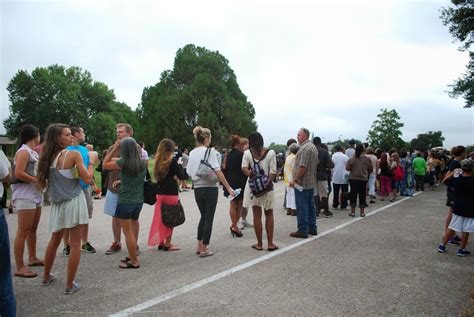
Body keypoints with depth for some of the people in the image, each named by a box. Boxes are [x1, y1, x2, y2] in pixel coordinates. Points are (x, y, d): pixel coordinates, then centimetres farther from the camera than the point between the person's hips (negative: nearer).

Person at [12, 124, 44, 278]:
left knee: (33, 229, 17)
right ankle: (20, 267, -3)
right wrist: (38, 180, -15)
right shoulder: (24, 151, -11)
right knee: (23, 232, -7)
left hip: (35, 195, 10)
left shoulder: (33, 152, 15)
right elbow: (18, 174, -21)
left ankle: (32, 258, 29)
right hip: (25, 196, -10)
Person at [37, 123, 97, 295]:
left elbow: (42, 181, 13)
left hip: (57, 203, 7)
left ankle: (46, 276, 36)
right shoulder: (74, 154, -12)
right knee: (75, 244, 1)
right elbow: (87, 179, -13)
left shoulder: (49, 156, 6)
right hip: (74, 202, -7)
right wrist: (91, 161, 0)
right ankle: (70, 285, 5)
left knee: (55, 240, 23)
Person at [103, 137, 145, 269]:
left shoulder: (122, 163, -15)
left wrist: (114, 148, 0)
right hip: (139, 200, 6)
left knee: (128, 231, 3)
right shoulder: (142, 163, 1)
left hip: (125, 201, -6)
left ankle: (134, 261, 9)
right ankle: (133, 255, 28)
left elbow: (105, 164, 1)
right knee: (134, 225, 21)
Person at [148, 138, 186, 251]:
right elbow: (181, 176, -11)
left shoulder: (158, 160, 6)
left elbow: (157, 176, 13)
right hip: (171, 194, -6)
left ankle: (161, 242, 22)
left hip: (160, 193, 6)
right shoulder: (172, 160, -12)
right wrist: (180, 165, 3)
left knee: (161, 218, 14)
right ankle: (167, 244, 10)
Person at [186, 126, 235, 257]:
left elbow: (189, 173, 7)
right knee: (209, 218, 4)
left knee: (203, 216, 21)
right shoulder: (210, 151, -11)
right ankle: (204, 249, 10)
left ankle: (199, 246, 25)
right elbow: (218, 171, -17)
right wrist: (228, 187, -15)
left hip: (197, 189, 6)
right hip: (210, 188, -6)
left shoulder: (192, 153, 6)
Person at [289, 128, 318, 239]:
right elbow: (317, 162, 21)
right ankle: (312, 228, 23)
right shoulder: (313, 147, 14)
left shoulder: (305, 148, -18)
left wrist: (295, 179, -17)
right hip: (311, 182, 10)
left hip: (302, 183, -10)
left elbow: (303, 167, -23)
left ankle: (302, 230, 2)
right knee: (310, 205, 15)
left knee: (302, 207, -3)